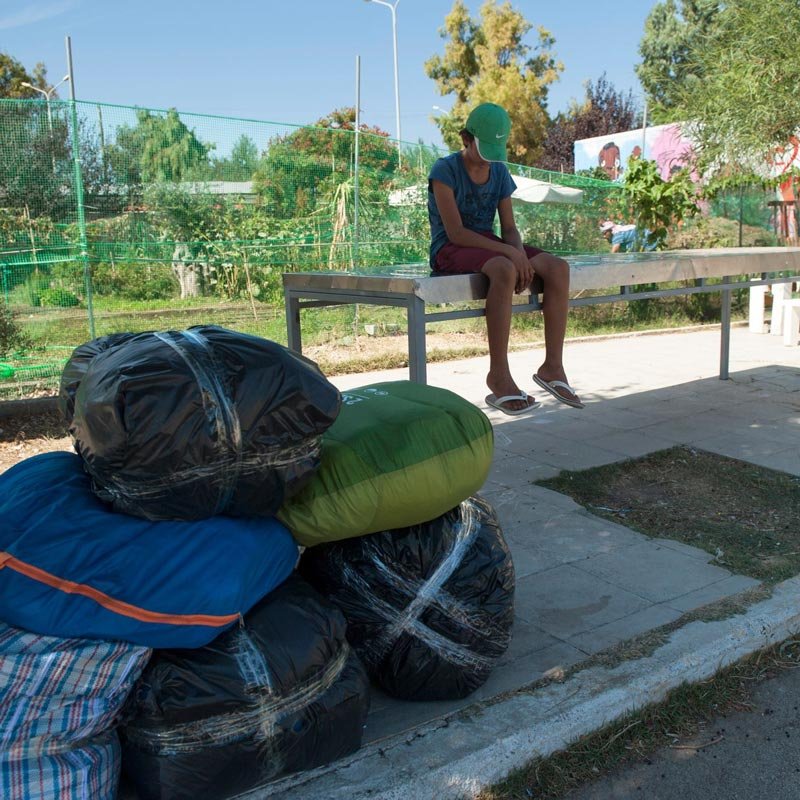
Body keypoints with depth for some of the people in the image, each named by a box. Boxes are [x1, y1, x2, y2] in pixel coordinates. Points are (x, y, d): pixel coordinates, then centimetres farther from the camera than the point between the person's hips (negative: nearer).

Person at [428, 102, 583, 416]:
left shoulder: (500, 173, 10)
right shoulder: (444, 171, -9)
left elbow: (509, 228, 8)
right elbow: (455, 232, -18)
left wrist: (521, 254, -16)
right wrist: (510, 252, -25)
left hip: (487, 246, 7)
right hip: (451, 250, -6)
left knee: (558, 267, -18)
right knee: (504, 270, -39)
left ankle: (553, 365, -16)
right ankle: (499, 375, -33)